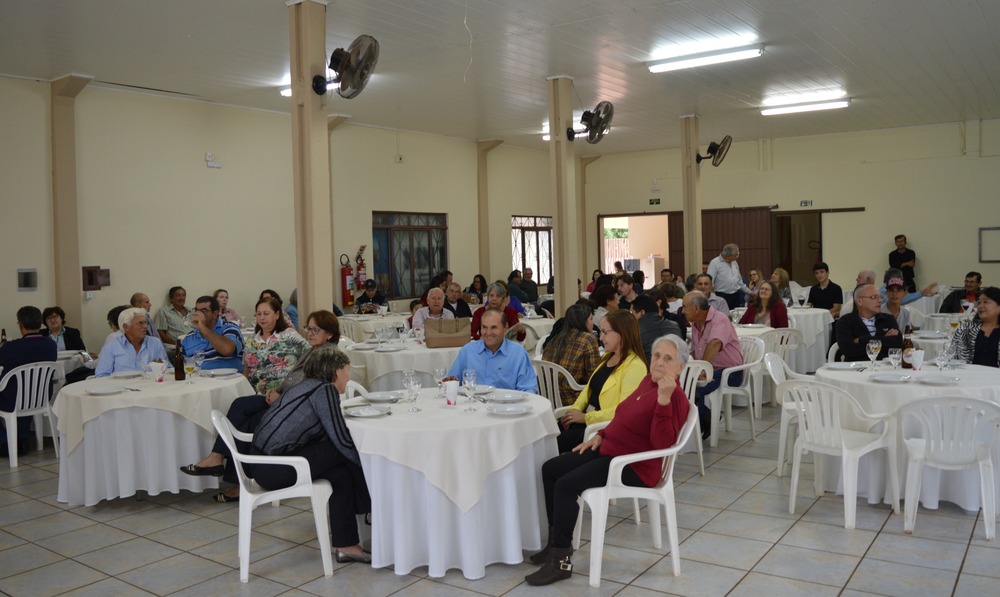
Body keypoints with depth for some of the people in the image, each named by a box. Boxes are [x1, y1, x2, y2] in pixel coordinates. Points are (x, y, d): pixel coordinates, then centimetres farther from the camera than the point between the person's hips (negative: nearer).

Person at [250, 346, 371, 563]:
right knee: (345, 454, -7)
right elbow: (342, 440, -13)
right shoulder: (324, 390, -10)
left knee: (342, 472, 7)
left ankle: (346, 545, 9)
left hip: (263, 465, 9)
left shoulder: (308, 386, 18)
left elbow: (332, 436, 19)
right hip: (276, 469, -9)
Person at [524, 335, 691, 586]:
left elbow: (662, 442, -32)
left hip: (634, 465, -10)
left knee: (565, 485, -23)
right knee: (550, 469, 8)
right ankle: (558, 541, 17)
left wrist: (664, 399, -41)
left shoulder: (675, 398, -20)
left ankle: (561, 562, -12)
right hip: (610, 449, 10)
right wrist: (601, 435, 12)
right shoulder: (649, 379, 7)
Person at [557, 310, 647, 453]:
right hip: (588, 416, 8)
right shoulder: (608, 357, 13)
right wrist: (575, 409, -1)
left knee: (557, 442, -20)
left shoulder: (635, 366, -17)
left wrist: (585, 417, -18)